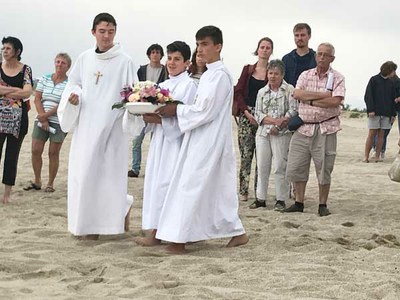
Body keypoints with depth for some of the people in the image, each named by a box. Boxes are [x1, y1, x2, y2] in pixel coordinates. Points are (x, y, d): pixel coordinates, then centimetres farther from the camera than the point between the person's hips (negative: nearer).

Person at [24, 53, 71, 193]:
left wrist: (46, 115, -14)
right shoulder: (44, 79, 9)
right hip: (41, 121, 3)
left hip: (59, 122, -3)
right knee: (36, 151, -1)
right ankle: (37, 181, 13)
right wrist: (42, 118, -9)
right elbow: (37, 99, 4)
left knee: (53, 153, 0)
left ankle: (50, 183, 10)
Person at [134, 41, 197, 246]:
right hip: (160, 140, 8)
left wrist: (158, 119, -21)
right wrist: (147, 117, -3)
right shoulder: (163, 85, 17)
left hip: (176, 141, -8)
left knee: (164, 182, -9)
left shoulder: (189, 85, -8)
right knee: (155, 181, 7)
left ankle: (157, 233, -6)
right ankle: (156, 230, 12)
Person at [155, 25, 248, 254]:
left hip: (209, 142, -10)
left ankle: (179, 239, -3)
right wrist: (176, 109, 7)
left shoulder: (220, 75, -15)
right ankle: (236, 232, 19)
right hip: (203, 140, 10)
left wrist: (177, 110, -13)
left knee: (190, 186, -7)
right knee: (218, 189, 13)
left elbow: (205, 111, -19)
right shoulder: (210, 74, 15)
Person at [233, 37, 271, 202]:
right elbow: (238, 92, 6)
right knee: (245, 154, 0)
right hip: (246, 116, 1)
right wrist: (247, 112, -6)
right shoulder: (248, 69, 10)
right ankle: (243, 191, 6)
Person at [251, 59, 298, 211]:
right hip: (263, 133, 4)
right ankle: (260, 198, 12)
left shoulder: (289, 90, 2)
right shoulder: (262, 92, 13)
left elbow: (293, 111, -6)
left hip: (282, 134, -4)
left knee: (279, 167, -4)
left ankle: (281, 200, 3)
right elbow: (258, 114, 5)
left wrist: (278, 126, -13)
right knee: (262, 166, 5)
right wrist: (274, 120, -11)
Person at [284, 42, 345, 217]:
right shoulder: (306, 75, 10)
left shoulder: (337, 78, 1)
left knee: (324, 169, 1)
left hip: (325, 129, -3)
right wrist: (323, 94, -13)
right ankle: (299, 203, 16)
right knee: (296, 167, 4)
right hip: (304, 127, 3)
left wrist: (311, 101, -11)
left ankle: (323, 205, 13)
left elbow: (335, 101, -15)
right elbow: (297, 94, -8)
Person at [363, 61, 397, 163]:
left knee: (381, 135, 3)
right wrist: (370, 109, -14)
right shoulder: (374, 80, 0)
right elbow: (368, 96, -4)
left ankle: (377, 156, 5)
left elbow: (393, 100, 15)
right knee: (371, 134, -5)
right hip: (374, 112, -4)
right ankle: (366, 156, -2)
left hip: (386, 113, 4)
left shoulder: (391, 83, 13)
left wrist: (393, 114, 8)